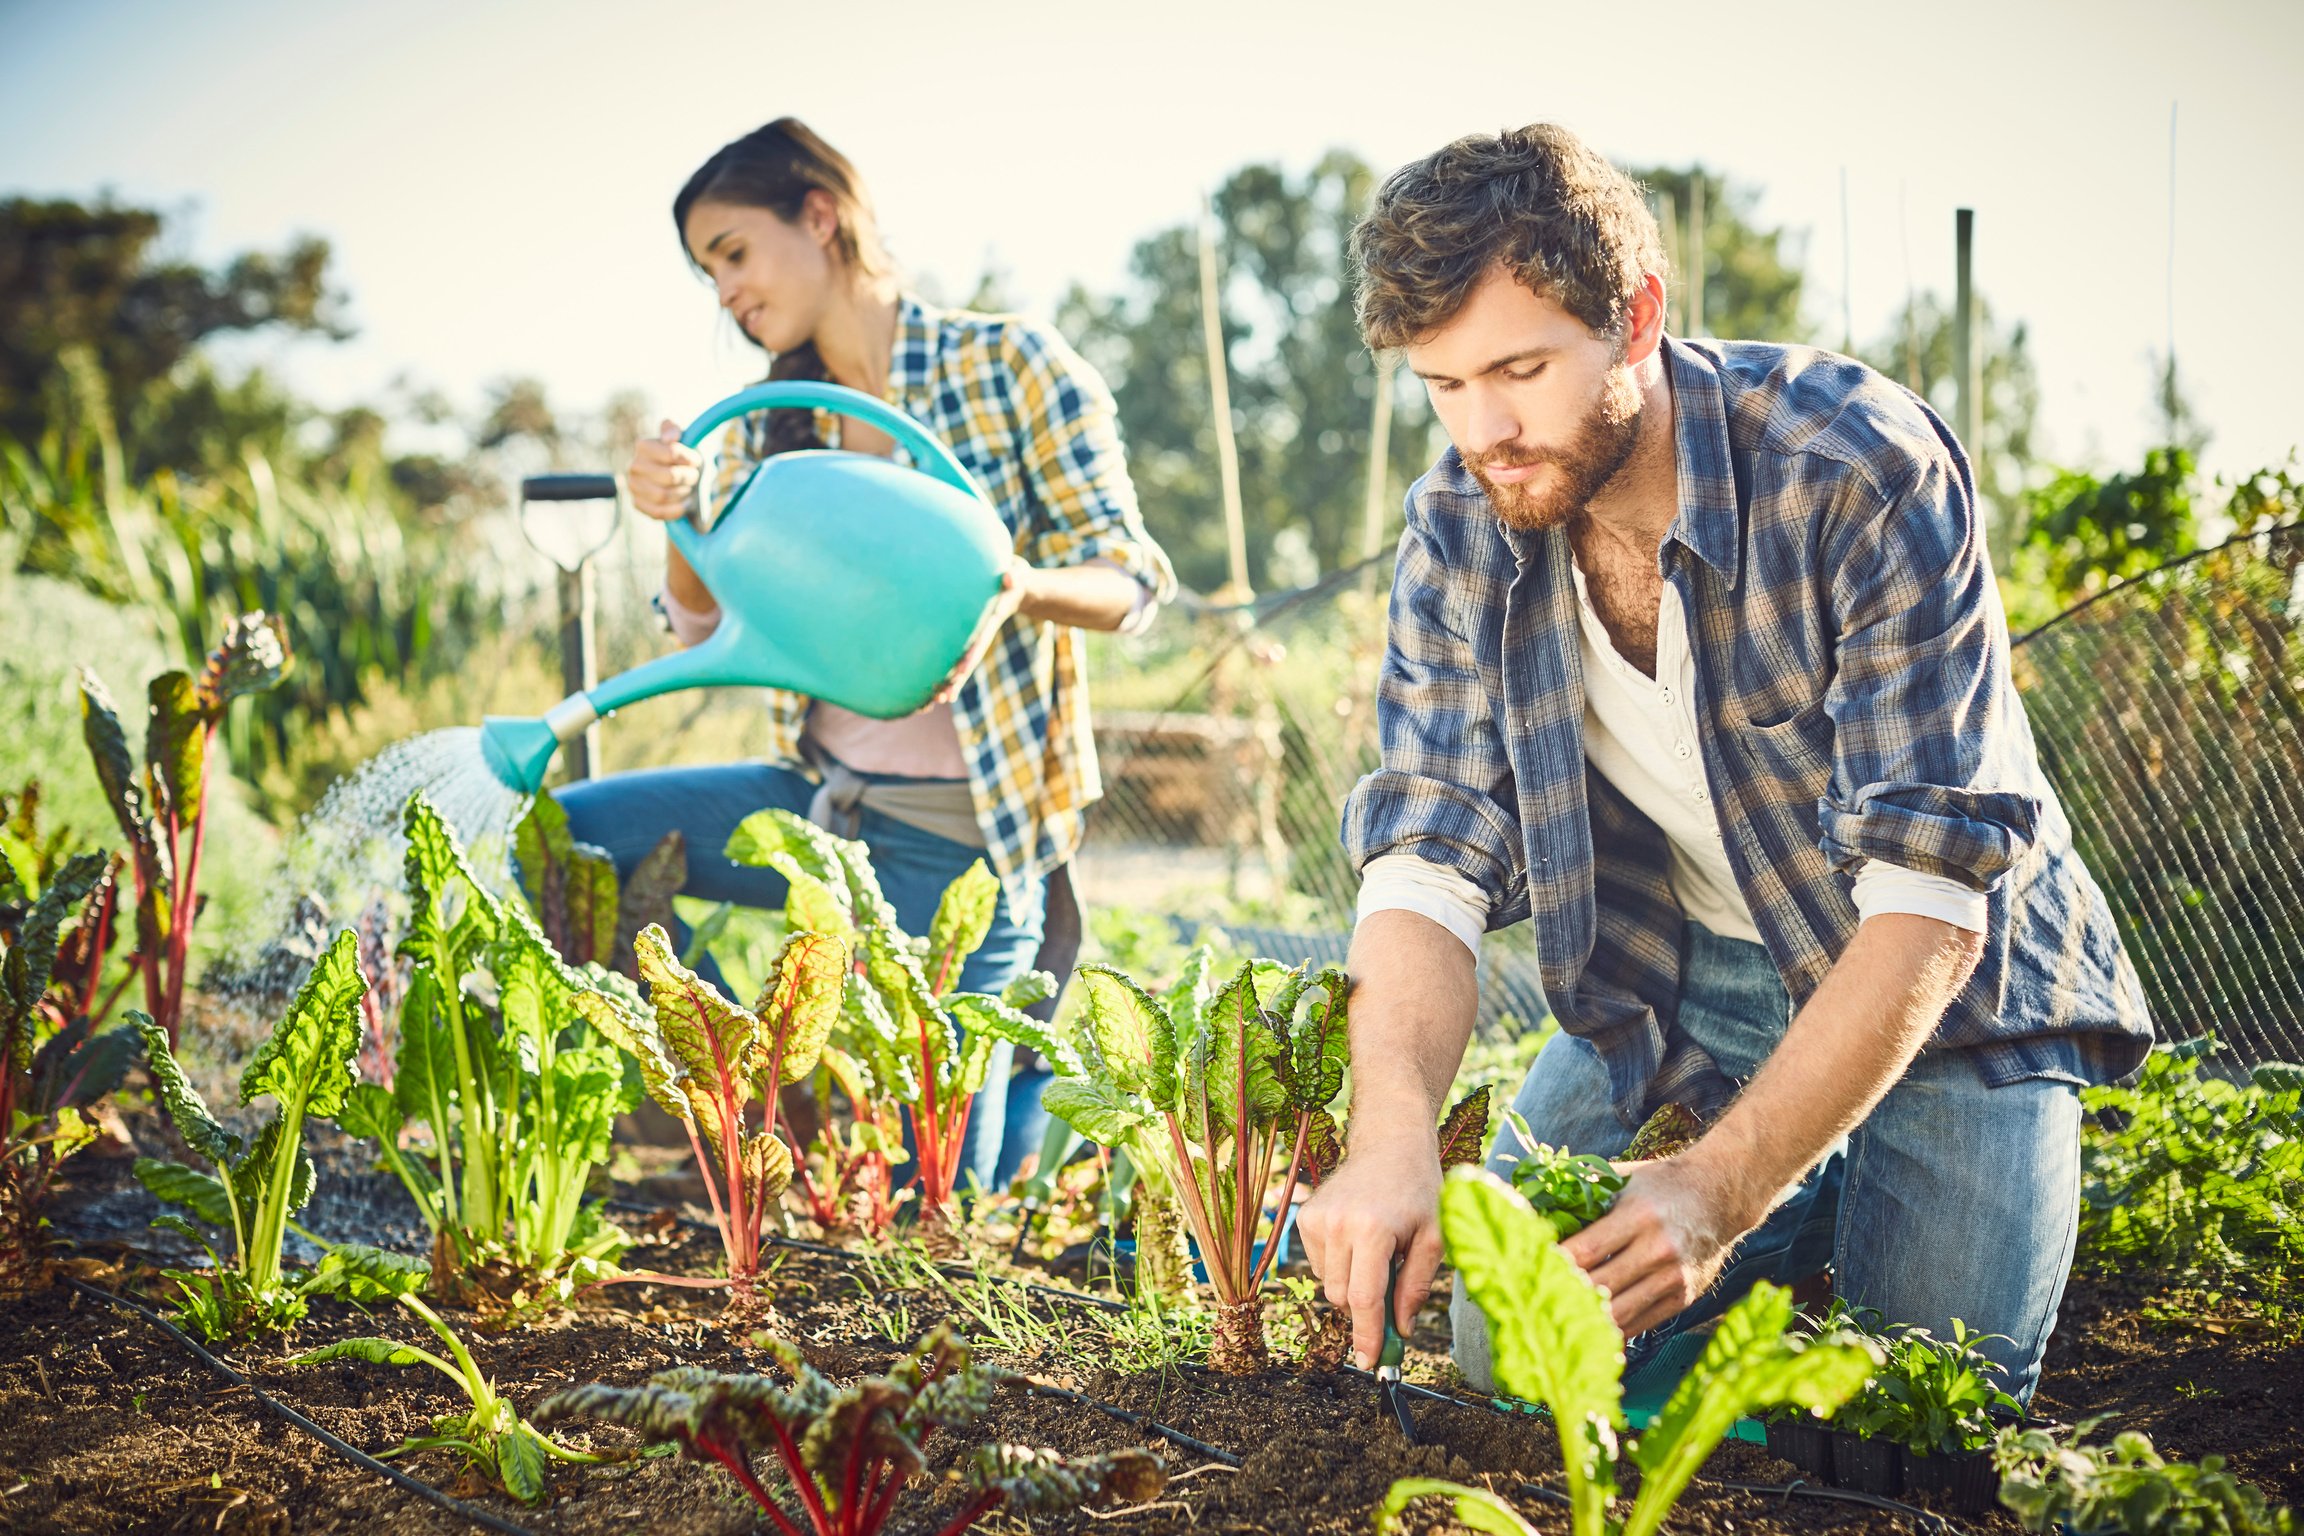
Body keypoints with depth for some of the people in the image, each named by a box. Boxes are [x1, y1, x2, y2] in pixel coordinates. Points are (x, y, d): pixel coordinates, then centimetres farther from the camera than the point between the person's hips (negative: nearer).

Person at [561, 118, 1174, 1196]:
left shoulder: (1012, 366, -7)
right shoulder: (770, 420, 9)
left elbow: (1132, 579, -6)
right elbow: (706, 626, 6)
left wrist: (1018, 583, -28)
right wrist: (680, 519, -16)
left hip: (954, 833, -6)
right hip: (819, 800, 6)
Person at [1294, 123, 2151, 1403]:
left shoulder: (1865, 472, -29)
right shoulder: (1459, 531, -13)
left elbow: (1933, 893, -32)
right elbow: (1428, 864, -19)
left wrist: (1721, 1185, -42)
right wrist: (1393, 1137, -40)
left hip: (1934, 984, -4)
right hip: (1670, 985, 4)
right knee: (1509, 1364, -4)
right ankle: (1811, 1211, 20)